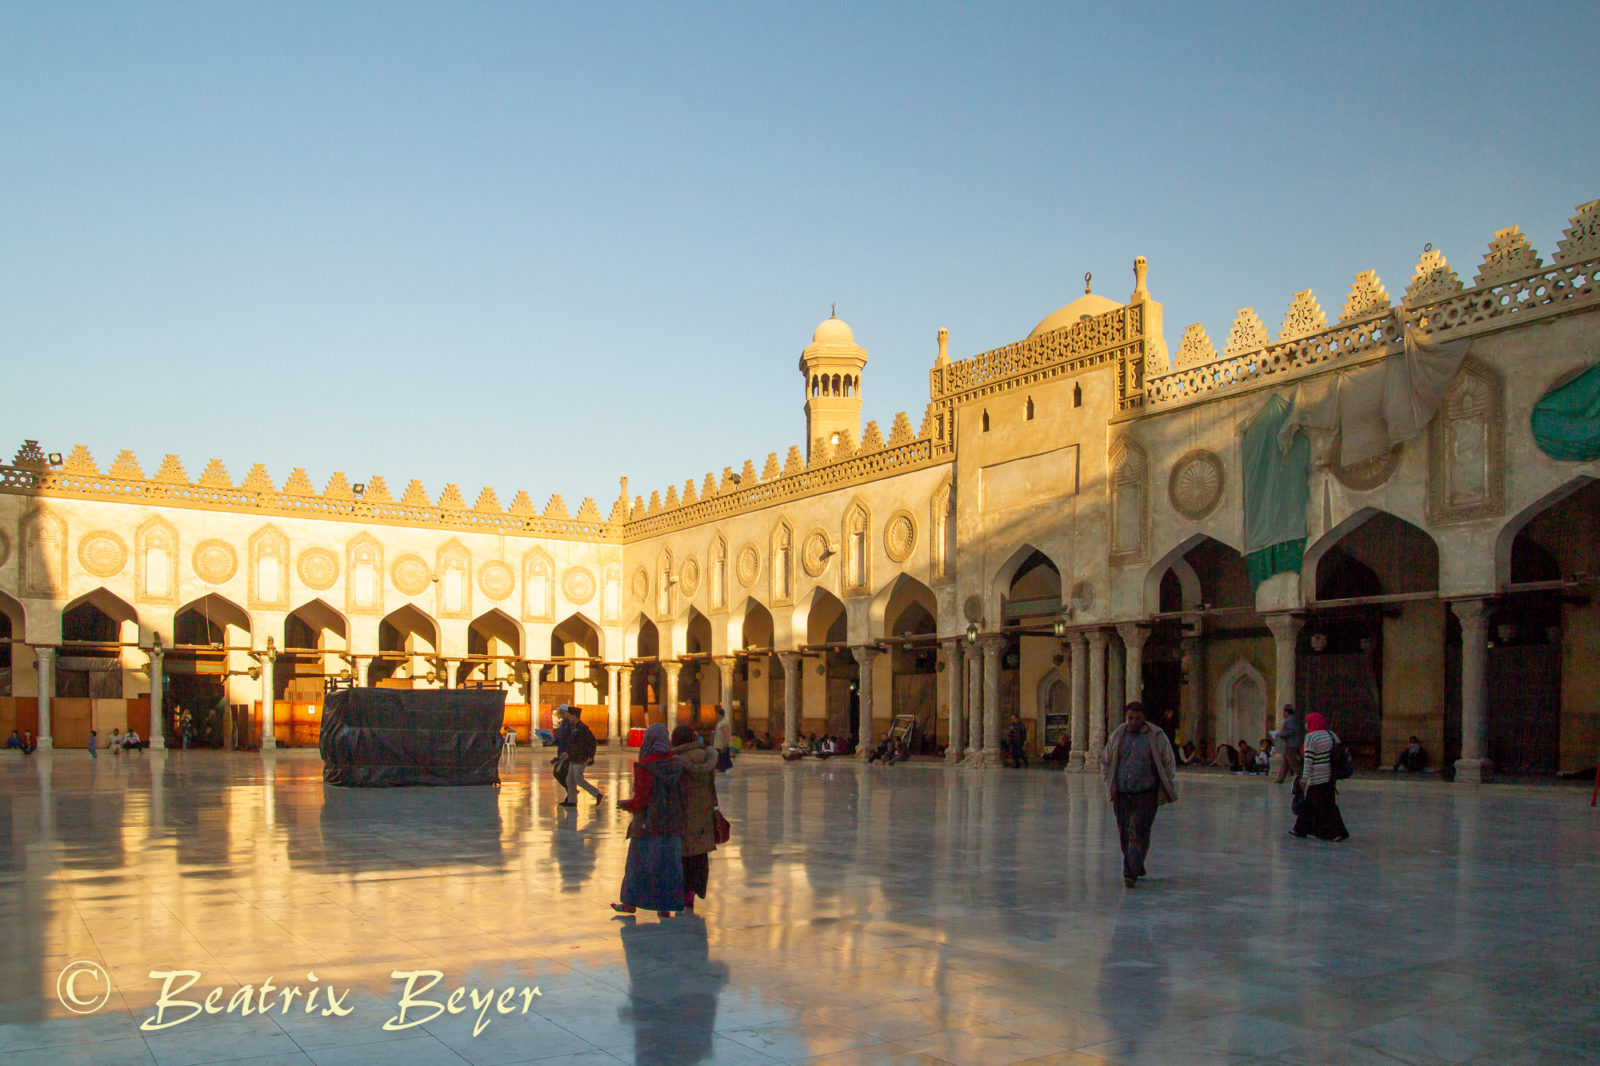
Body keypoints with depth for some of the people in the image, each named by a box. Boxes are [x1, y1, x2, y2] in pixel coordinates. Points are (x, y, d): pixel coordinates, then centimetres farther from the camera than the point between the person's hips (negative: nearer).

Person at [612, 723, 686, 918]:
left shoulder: (644, 767, -16)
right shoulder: (677, 765, -1)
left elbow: (639, 802, -15)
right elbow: (683, 797, 2)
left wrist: (624, 804, 3)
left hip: (648, 825, -4)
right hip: (672, 825, 4)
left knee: (639, 862, 10)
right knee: (668, 864, 11)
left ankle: (631, 903, 22)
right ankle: (666, 907, 13)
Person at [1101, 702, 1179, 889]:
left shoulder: (1157, 737, -2)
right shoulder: (1117, 736, 6)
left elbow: (1169, 764, 5)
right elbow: (1105, 761, 16)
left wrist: (1165, 791, 0)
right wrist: (1110, 786, 6)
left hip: (1146, 796, -3)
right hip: (1121, 795, 4)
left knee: (1138, 834, -11)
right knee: (1125, 834, 10)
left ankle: (1131, 874, -11)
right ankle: (1136, 866, 29)